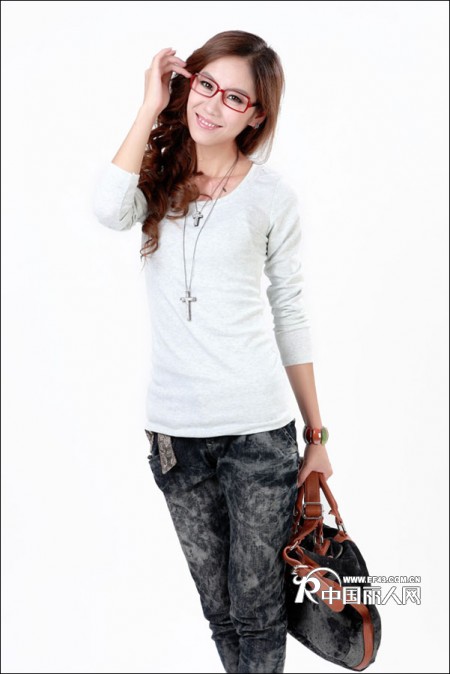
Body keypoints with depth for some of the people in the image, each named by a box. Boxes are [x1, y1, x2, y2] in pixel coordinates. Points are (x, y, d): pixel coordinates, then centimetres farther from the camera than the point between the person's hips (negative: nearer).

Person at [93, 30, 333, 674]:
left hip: (259, 427, -2)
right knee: (217, 607, 15)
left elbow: (292, 316, 4)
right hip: (174, 427, 2)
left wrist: (317, 435, 4)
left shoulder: (272, 193, 0)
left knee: (256, 609, 4)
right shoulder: (159, 176, 5)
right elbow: (110, 211, -20)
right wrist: (151, 106, -11)